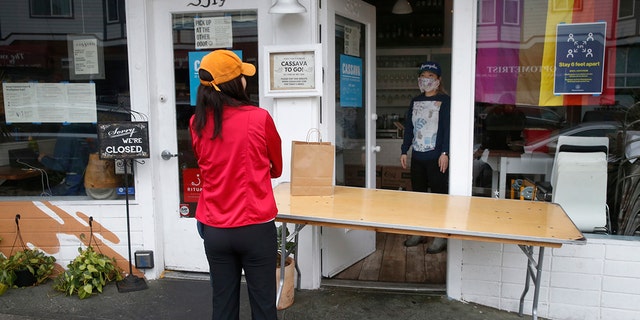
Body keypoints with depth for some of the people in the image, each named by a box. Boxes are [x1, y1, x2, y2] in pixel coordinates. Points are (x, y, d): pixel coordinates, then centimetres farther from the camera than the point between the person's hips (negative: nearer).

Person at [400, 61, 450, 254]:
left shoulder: (444, 101, -4)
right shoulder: (415, 102, 14)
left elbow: (447, 128, -9)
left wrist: (445, 153, -16)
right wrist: (404, 151, 12)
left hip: (436, 157, -6)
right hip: (417, 156, 6)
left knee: (439, 194, 0)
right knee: (417, 193, 12)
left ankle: (440, 237, 8)